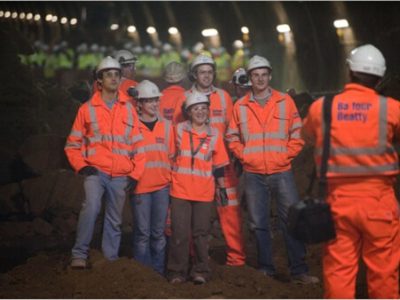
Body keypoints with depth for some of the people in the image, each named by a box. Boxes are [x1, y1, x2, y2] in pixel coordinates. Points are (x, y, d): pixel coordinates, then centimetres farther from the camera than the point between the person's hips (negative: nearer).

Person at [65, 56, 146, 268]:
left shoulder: (129, 109, 10)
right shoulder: (88, 108, 4)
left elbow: (137, 144, 11)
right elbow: (73, 143, 7)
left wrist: (135, 173, 3)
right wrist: (81, 166, -7)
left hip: (120, 176, 3)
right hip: (95, 171, -3)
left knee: (114, 220, 10)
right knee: (91, 207, -26)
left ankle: (111, 260, 20)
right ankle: (79, 254, -19)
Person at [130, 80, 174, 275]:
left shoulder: (166, 126, 10)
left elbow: (172, 156, 14)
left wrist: (173, 180, 10)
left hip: (162, 186, 3)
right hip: (140, 186, -3)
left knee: (159, 232, 7)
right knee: (143, 232, -1)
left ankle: (158, 272, 14)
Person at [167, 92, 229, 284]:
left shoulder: (215, 135, 5)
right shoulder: (179, 130, 1)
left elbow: (219, 164, 11)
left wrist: (221, 187, 10)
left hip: (204, 193, 1)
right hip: (180, 190, -1)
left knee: (201, 233, 6)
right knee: (180, 232, -1)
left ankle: (201, 271, 16)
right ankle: (177, 272, 9)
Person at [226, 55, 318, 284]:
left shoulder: (285, 102, 3)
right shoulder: (240, 106, 6)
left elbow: (297, 134, 4)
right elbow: (232, 137, 12)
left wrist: (286, 155, -5)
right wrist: (244, 155, 0)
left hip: (282, 172, -1)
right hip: (253, 174, 2)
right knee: (259, 223, 7)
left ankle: (299, 270, 0)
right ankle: (266, 269, 18)